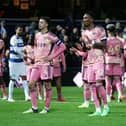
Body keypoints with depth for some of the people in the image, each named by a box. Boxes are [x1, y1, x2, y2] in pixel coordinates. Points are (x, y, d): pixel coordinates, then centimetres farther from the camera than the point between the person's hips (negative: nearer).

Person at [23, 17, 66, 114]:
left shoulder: (50, 36, -10)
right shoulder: (37, 35, 11)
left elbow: (62, 47, -12)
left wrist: (51, 56, -14)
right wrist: (35, 56, 13)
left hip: (46, 63, -7)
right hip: (37, 63, 7)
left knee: (47, 85, 1)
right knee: (31, 84, 1)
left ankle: (46, 108, 9)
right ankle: (34, 108, 6)